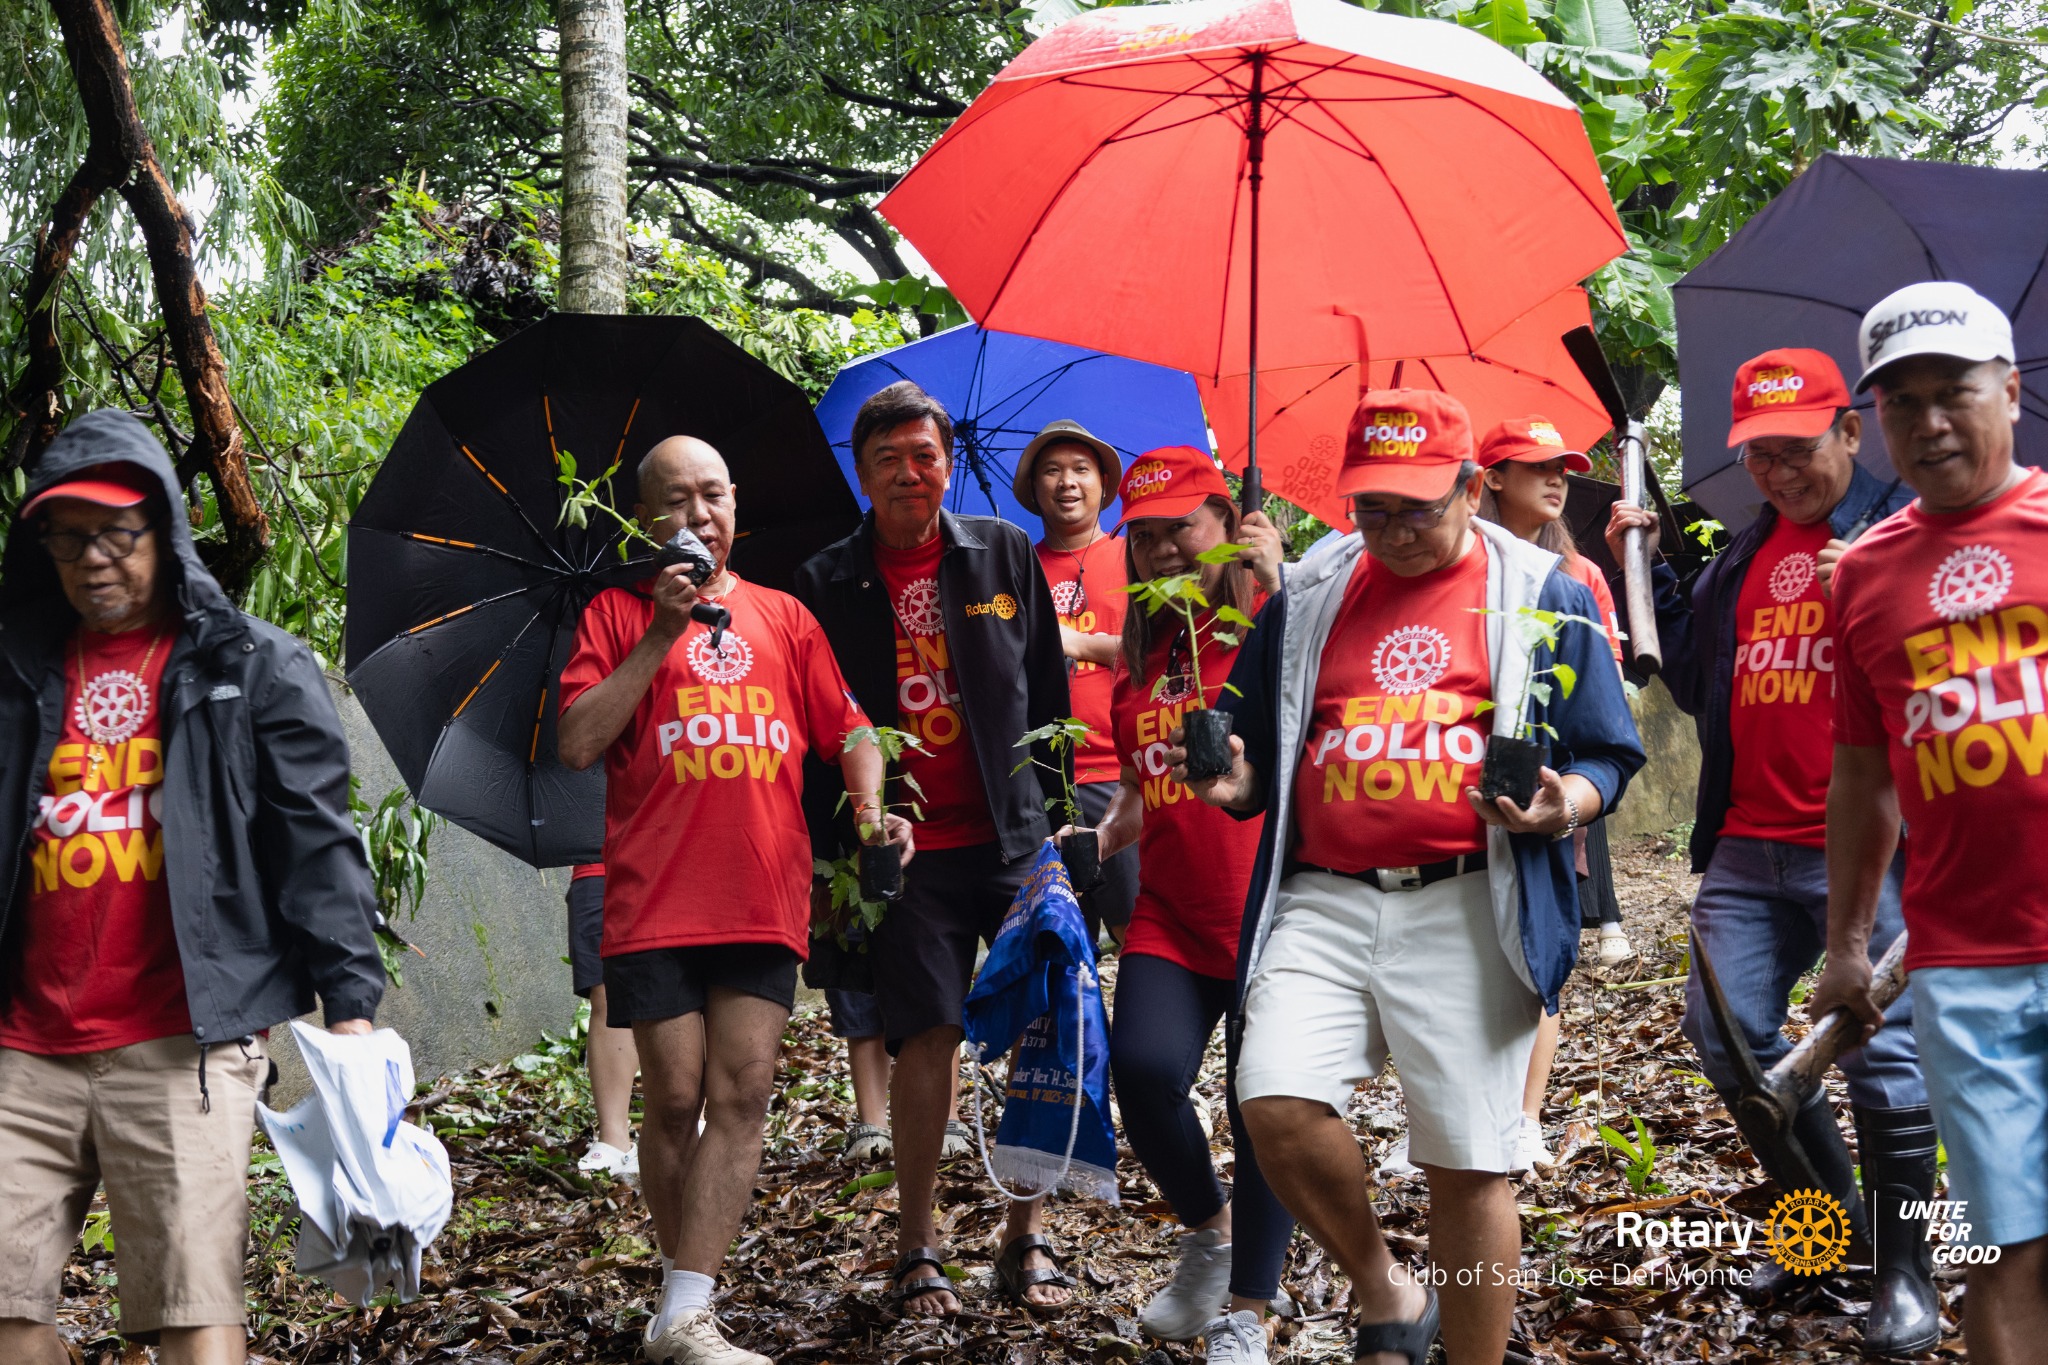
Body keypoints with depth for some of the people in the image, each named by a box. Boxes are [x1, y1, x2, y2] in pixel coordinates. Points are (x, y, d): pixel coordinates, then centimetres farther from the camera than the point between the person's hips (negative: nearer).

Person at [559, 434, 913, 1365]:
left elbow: (847, 731, 17)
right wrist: (663, 634, -8)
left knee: (741, 1093, -7)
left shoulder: (782, 617, 16)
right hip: (654, 899, -2)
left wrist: (870, 807, -3)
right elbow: (576, 746, -4)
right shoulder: (618, 615, 8)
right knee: (677, 1099, 0)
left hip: (764, 899, 2)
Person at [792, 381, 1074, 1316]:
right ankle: (918, 1249, 11)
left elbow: (1048, 694, 11)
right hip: (909, 851, -1)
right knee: (927, 1037, -2)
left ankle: (1028, 1239, 10)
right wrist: (833, 853, 0)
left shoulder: (1005, 555, 8)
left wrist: (1057, 811, 5)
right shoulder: (828, 585, 4)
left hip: (1014, 838, 1)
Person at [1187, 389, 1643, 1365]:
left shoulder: (1540, 595, 7)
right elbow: (1256, 752, 21)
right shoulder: (1305, 599, 15)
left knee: (1468, 1166, 0)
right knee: (1276, 1101, -17)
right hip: (1323, 900, 3)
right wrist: (1235, 782, -2)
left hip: (1469, 910, -2)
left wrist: (1564, 805, -15)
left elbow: (1608, 753, 7)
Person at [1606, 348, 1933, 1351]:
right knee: (1726, 1032, 6)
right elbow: (1697, 681, 24)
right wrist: (1645, 574, 15)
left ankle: (1903, 1270, 12)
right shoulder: (1745, 553, 18)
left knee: (1881, 1053, -4)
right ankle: (1831, 1223, 24)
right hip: (1748, 845, 7)